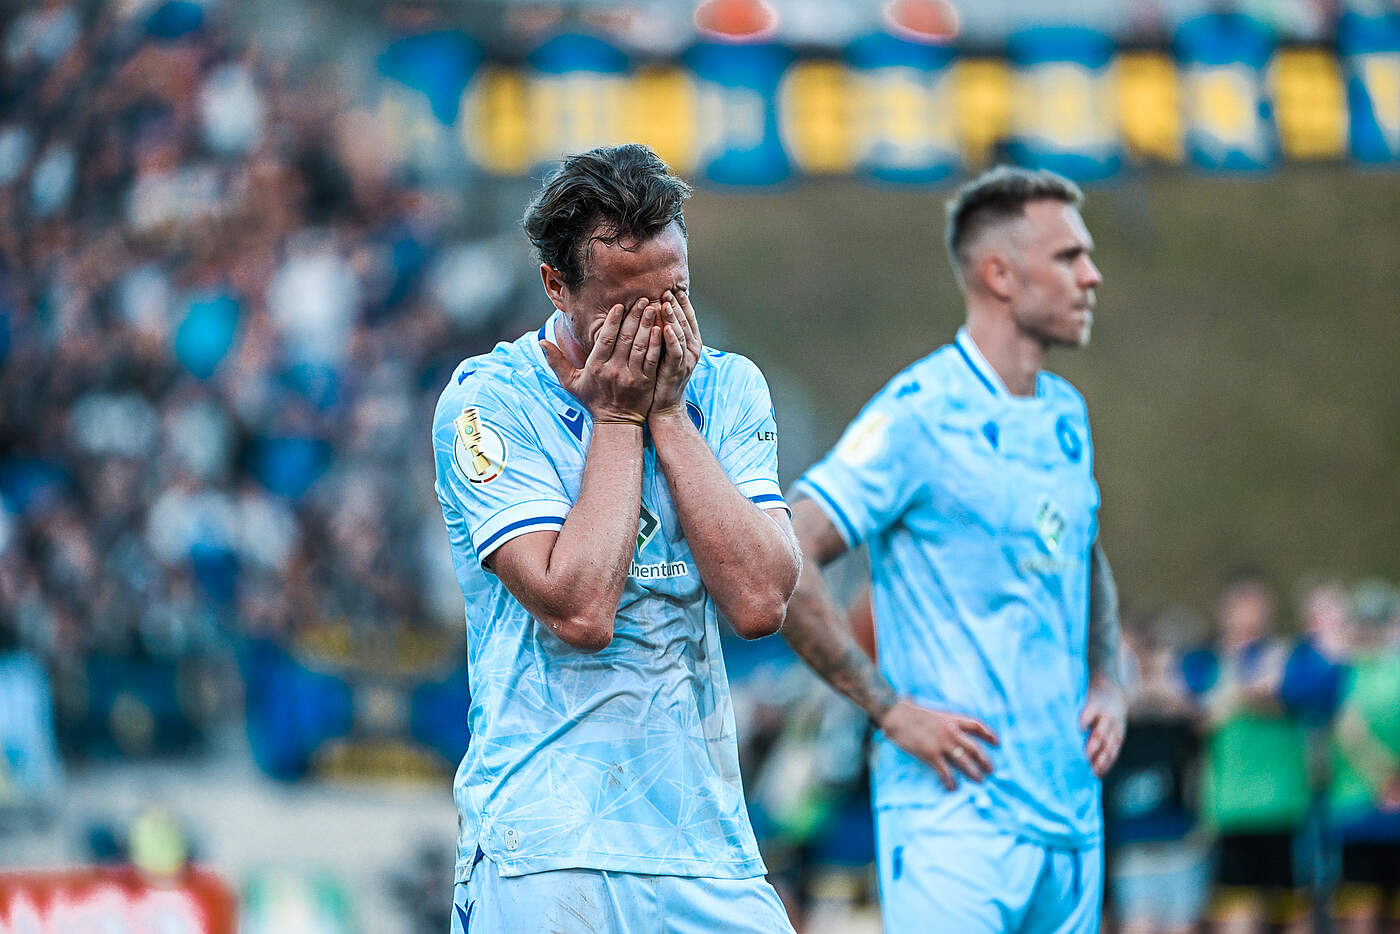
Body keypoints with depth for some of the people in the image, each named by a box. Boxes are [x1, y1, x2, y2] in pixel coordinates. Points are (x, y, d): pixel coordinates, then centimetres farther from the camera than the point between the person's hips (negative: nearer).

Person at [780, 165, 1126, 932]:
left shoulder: (1066, 414, 14)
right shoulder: (920, 414, -10)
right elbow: (782, 567, -15)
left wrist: (1107, 686, 15)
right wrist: (892, 711, -14)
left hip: (1071, 807, 8)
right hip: (957, 812, -8)